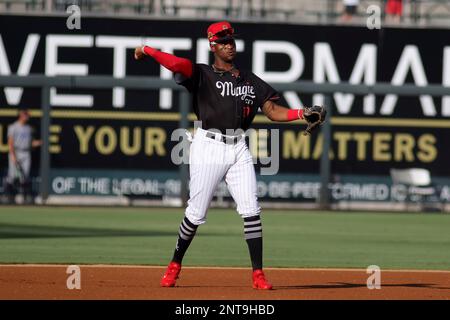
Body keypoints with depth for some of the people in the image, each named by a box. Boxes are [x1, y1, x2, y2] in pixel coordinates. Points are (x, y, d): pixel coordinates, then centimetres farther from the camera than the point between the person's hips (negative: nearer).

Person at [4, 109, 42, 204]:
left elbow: (31, 143, 17)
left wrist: (37, 143, -5)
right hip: (15, 153, -4)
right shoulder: (13, 127, -1)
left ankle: (27, 196, -1)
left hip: (26, 154, 4)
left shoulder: (29, 128, 14)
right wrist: (12, 155, -16)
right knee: (13, 175, -5)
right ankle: (10, 196, 1)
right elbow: (10, 142, -7)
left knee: (25, 176, 0)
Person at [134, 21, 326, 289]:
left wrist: (301, 114, -4)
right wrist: (148, 51, -22)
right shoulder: (203, 74, 3)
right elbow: (180, 65, -16)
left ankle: (258, 273, -2)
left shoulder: (250, 80, 16)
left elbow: (272, 110, 10)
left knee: (251, 211, -6)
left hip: (239, 149, 4)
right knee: (196, 213, -3)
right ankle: (175, 265, 17)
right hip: (208, 146, -4)